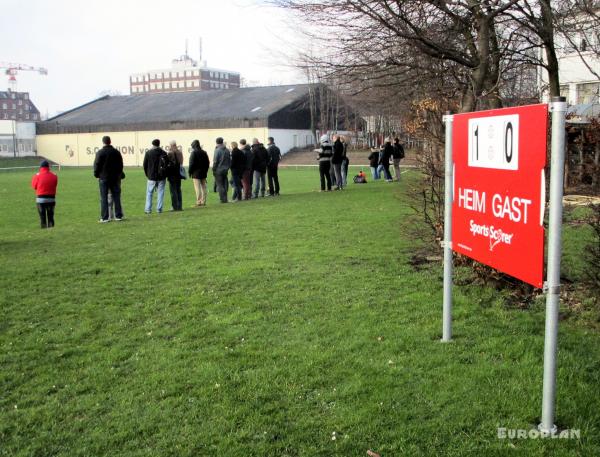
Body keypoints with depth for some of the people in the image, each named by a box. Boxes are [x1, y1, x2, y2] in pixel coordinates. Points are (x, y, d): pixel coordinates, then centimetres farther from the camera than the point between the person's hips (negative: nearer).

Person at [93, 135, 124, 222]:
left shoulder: (100, 153, -9)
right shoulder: (116, 152, 4)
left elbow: (96, 165, -7)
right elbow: (121, 165, 11)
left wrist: (96, 175, 9)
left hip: (103, 178, -3)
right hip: (115, 178, 3)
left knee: (104, 198, 0)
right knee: (116, 197, 8)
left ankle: (104, 217, -1)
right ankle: (118, 216, 10)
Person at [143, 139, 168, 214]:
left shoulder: (148, 153, -4)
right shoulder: (163, 153, -1)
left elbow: (145, 164, 0)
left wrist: (147, 174, 13)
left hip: (152, 176, -1)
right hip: (161, 177, 1)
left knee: (149, 193, 7)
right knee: (160, 193, 6)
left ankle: (148, 209, 3)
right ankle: (159, 209, 3)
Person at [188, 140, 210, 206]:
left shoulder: (194, 153, -11)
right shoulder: (204, 152, 10)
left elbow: (192, 163, -13)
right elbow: (208, 162, 14)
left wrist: (189, 172, -4)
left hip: (196, 173, -7)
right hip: (203, 173, 7)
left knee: (197, 188, -6)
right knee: (203, 187, 10)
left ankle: (198, 202, -8)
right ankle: (203, 201, 12)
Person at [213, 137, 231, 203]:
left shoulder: (217, 150, -13)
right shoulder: (227, 150, 5)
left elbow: (215, 161, -13)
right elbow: (230, 160, 9)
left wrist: (213, 170, -5)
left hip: (219, 170, -6)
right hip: (225, 170, 6)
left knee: (220, 185, -1)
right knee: (225, 185, 12)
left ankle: (223, 199, -4)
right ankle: (225, 198, 13)